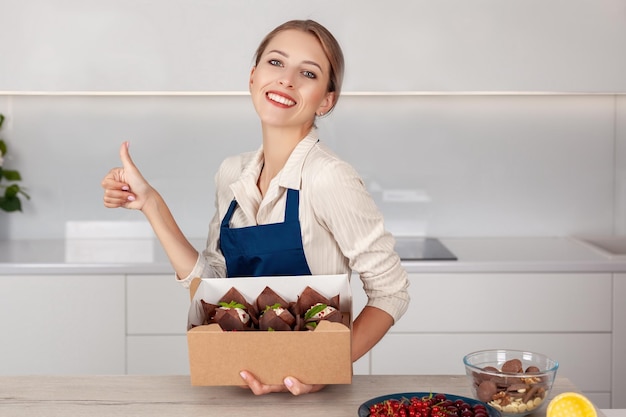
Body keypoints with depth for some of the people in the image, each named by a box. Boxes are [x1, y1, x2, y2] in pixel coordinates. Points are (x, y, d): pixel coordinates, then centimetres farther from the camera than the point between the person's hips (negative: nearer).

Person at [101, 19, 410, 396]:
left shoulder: (328, 178, -15)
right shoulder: (232, 175, 4)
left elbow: (390, 291, -11)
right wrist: (150, 204, 2)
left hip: (310, 391, -3)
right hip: (242, 383, 3)